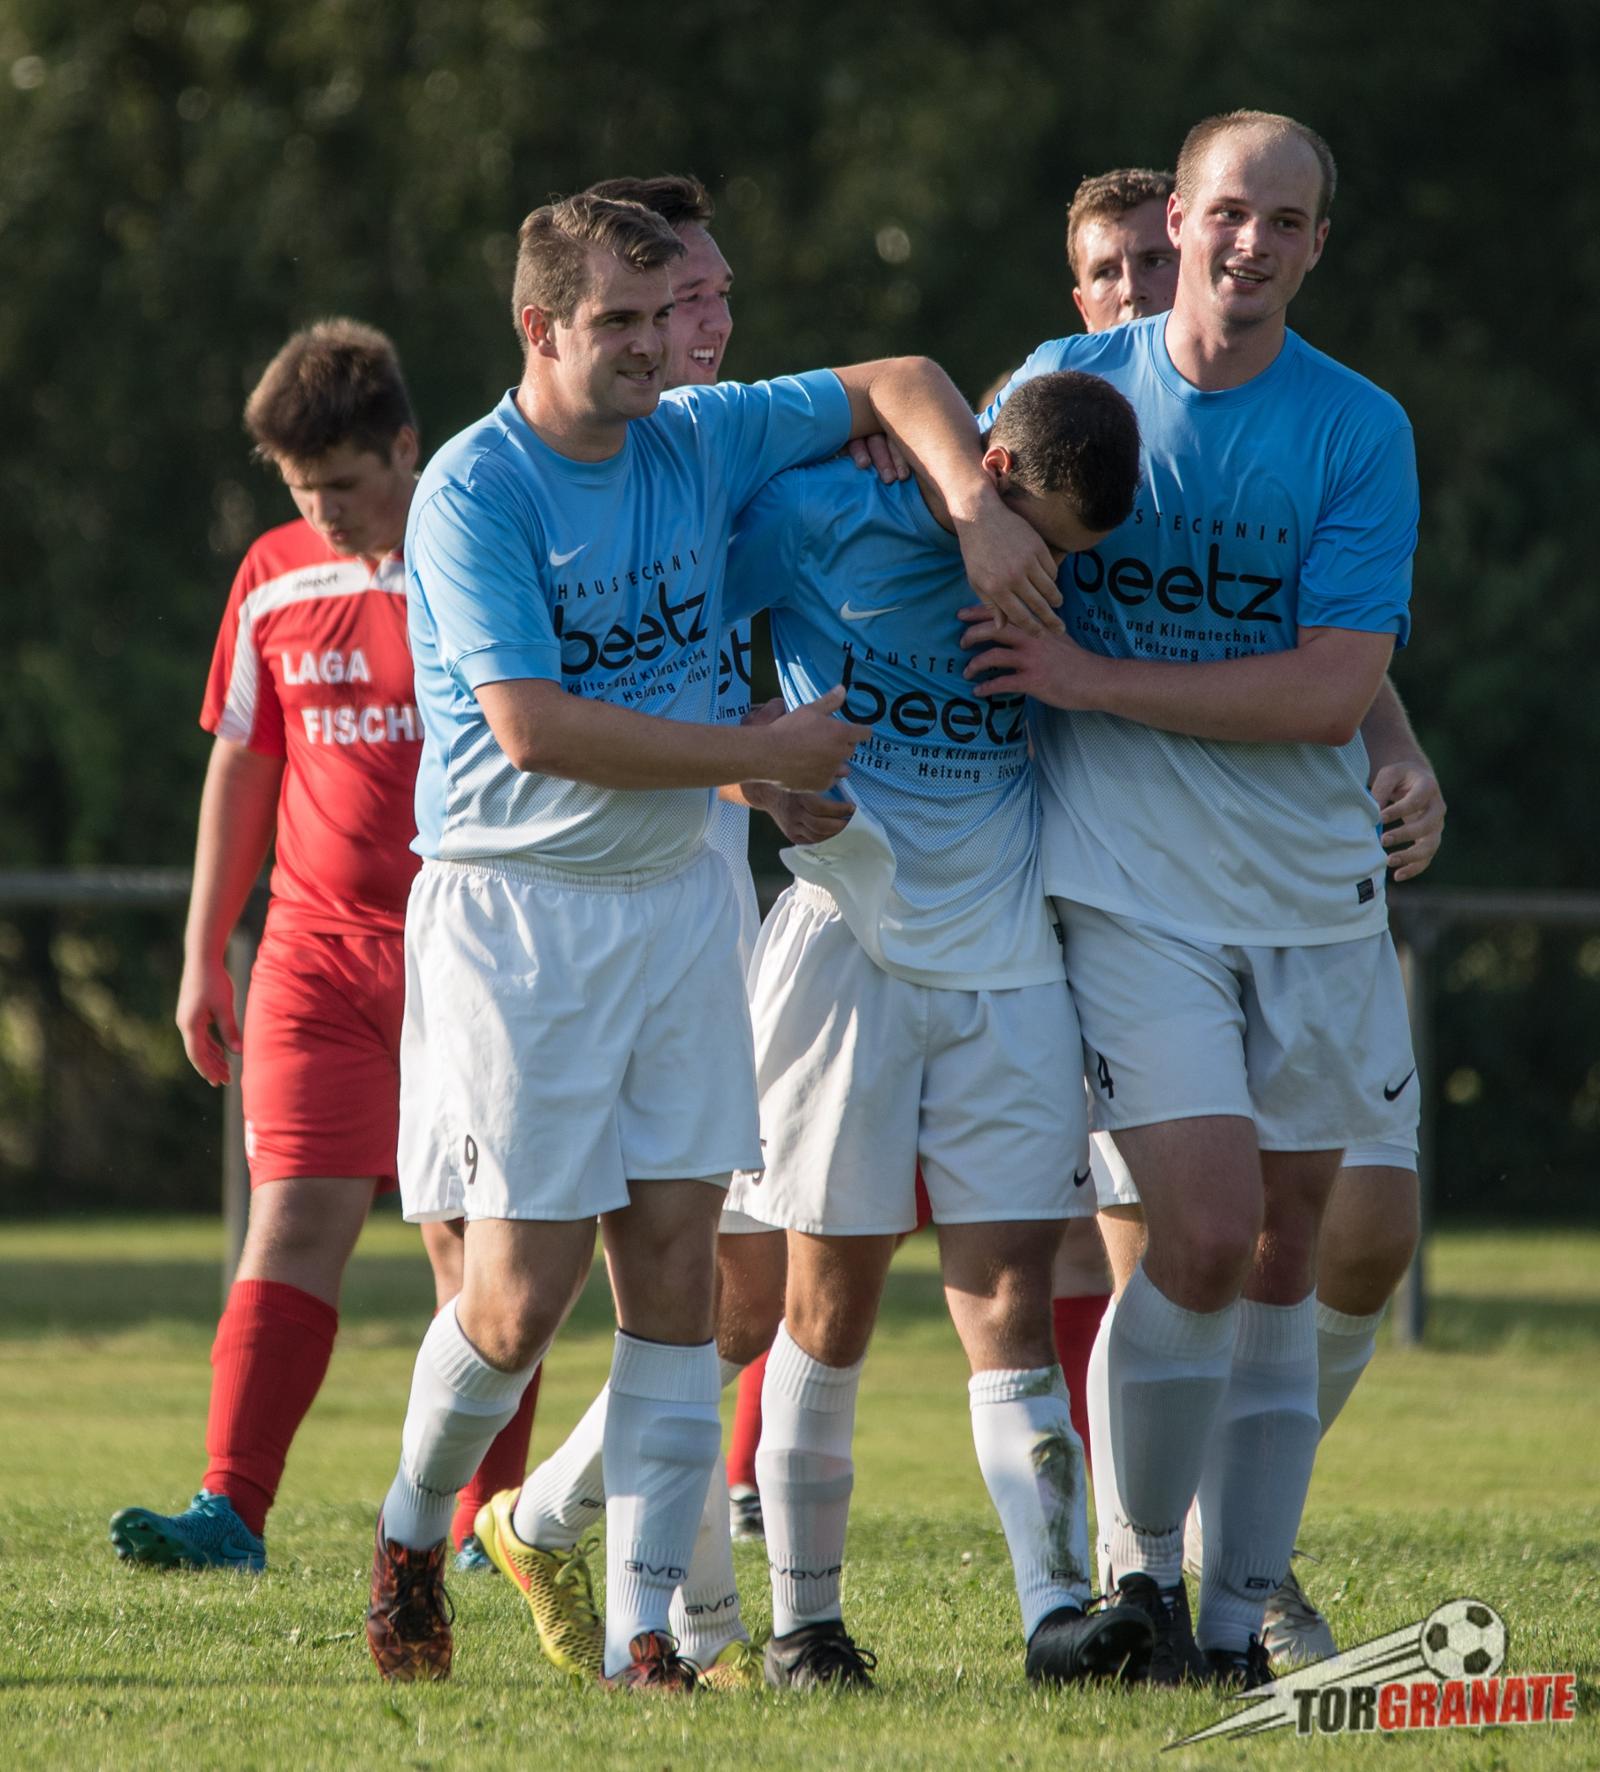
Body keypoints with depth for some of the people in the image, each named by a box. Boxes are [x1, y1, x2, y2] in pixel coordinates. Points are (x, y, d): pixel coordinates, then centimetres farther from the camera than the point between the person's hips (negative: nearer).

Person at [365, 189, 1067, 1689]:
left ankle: (640, 1632, 0)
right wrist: (762, 755, -15)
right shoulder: (472, 491, -12)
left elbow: (899, 385, 16)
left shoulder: (701, 439, 6)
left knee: (677, 1271, -3)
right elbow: (531, 726, -20)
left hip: (675, 897, 5)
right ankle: (412, 1527, 21)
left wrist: (978, 508, -4)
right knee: (521, 1295, -7)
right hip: (512, 905, -5)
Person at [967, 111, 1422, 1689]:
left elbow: (1333, 690, -11)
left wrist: (1092, 679, -15)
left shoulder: (1359, 432, -2)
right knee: (1207, 1237, -15)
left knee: (1282, 1267, 5)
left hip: (1315, 896, 2)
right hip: (1129, 891, -2)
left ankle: (1234, 1623, 15)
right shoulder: (1066, 383, 2)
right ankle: (1139, 1563, 5)